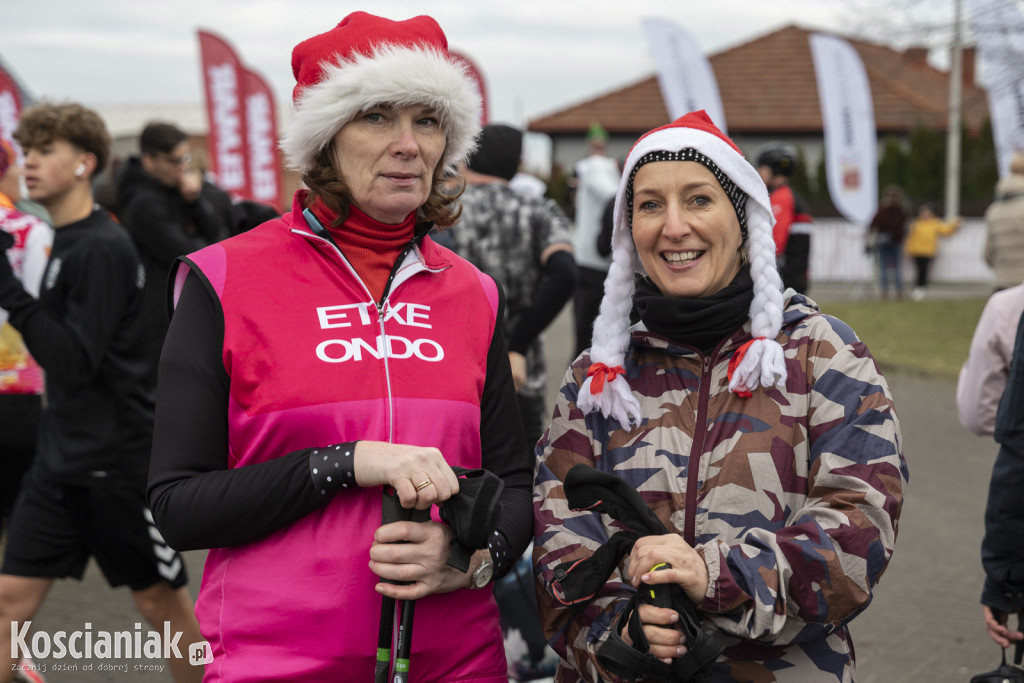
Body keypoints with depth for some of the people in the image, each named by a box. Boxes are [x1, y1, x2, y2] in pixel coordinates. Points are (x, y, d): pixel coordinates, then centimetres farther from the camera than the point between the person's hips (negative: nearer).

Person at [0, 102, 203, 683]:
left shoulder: (103, 248, -17)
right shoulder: (64, 242, 11)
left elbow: (76, 362, -23)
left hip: (120, 462, -8)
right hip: (62, 461, 8)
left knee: (160, 599, 6)